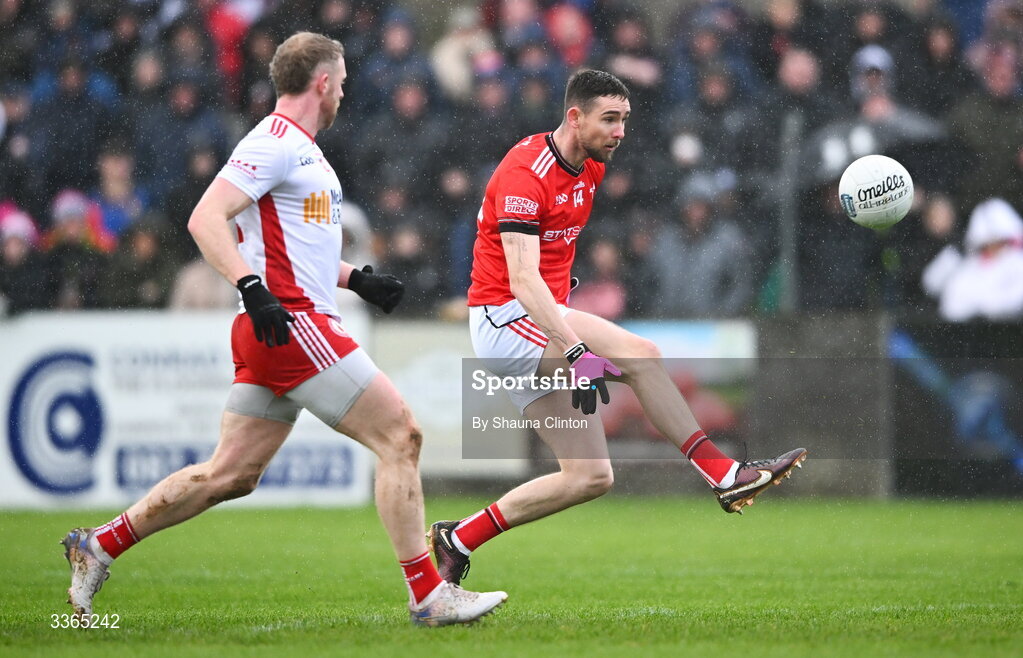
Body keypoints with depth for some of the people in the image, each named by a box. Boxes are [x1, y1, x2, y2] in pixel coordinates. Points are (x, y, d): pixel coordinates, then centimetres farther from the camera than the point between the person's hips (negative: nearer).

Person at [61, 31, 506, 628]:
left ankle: (99, 546, 18)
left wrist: (356, 279, 24)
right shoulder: (276, 143, -10)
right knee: (400, 436, -10)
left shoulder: (301, 149, 21)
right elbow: (206, 218, -19)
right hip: (291, 325, -10)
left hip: (288, 328, 10)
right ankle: (428, 594, -9)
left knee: (231, 476, 12)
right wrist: (252, 286, -30)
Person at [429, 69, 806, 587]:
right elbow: (522, 279, -29)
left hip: (544, 319, 9)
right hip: (503, 317, -9)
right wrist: (575, 349, -38)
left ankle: (457, 541, 9)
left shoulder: (590, 167, 9)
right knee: (641, 355, -28)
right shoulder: (526, 173, -19)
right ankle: (724, 475, -25)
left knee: (591, 477, 2)